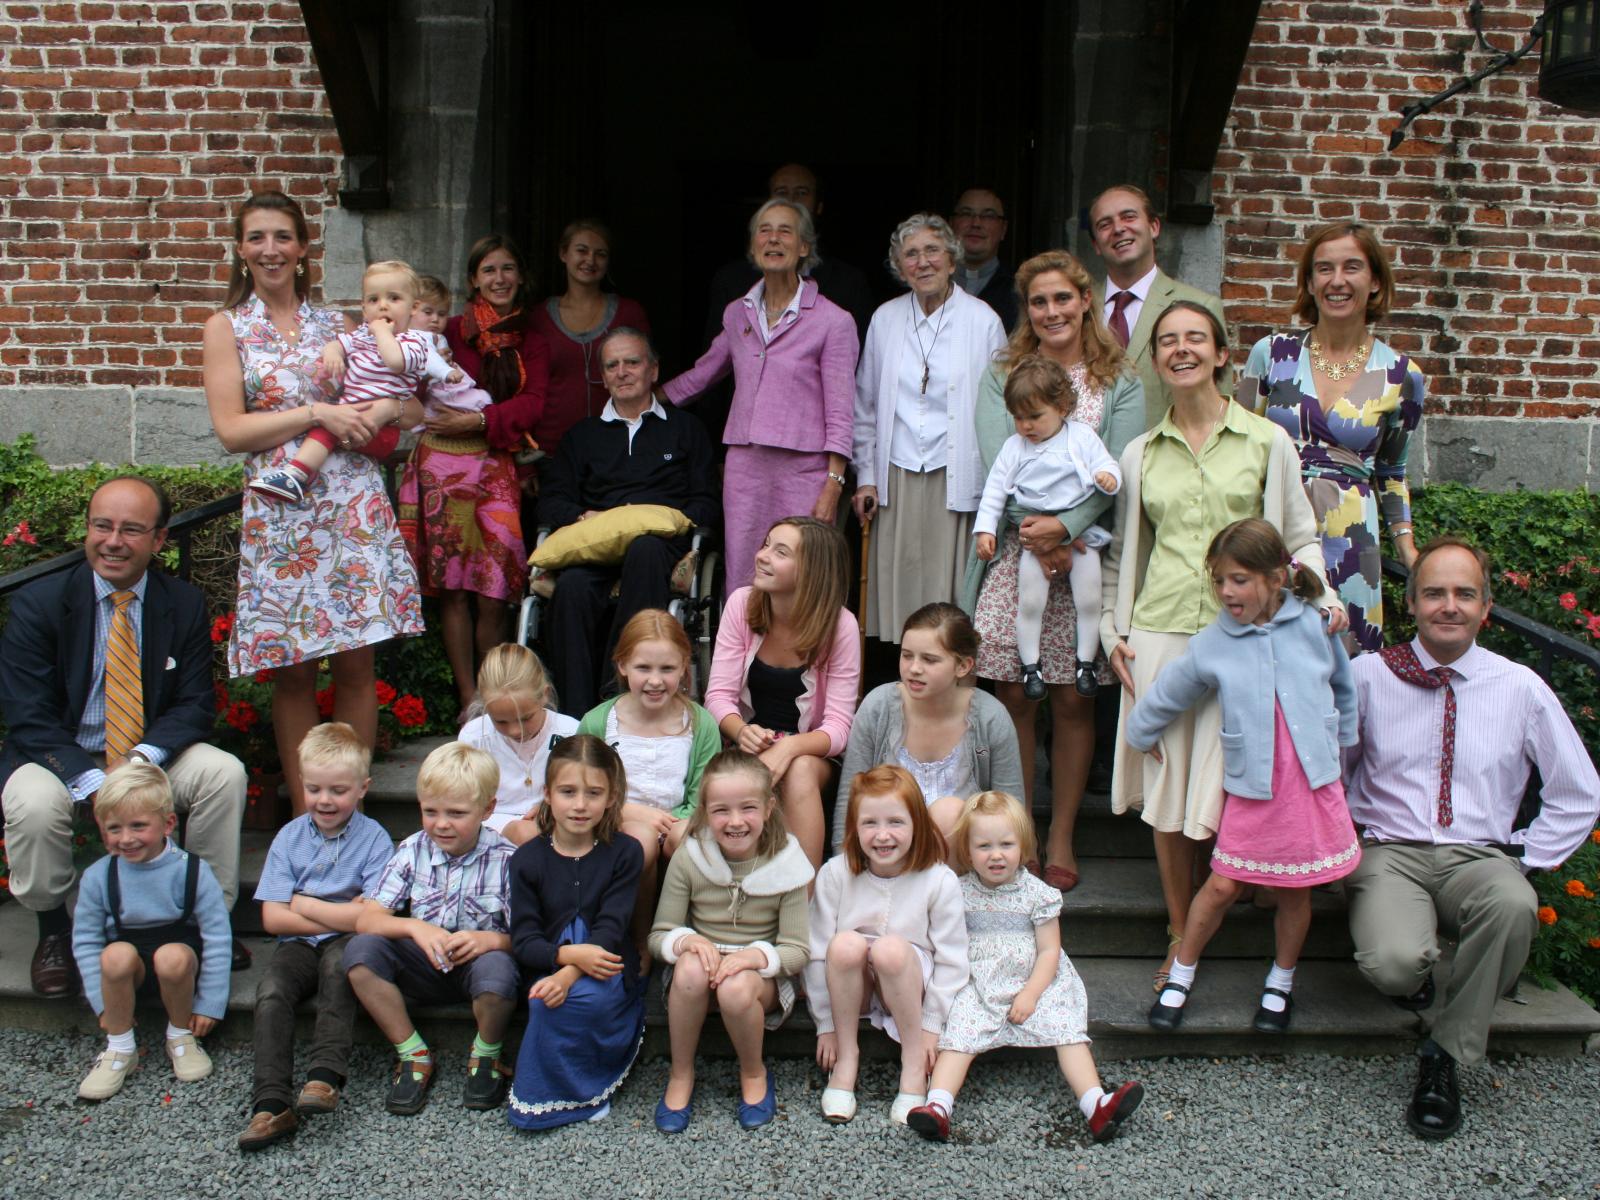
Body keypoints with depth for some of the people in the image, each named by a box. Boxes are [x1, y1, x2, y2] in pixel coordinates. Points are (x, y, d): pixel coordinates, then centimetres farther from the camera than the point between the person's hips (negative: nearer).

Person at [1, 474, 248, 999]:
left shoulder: (185, 604, -3)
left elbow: (195, 704, -4)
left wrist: (142, 759, -25)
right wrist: (94, 783, -28)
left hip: (151, 756, 2)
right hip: (60, 757, -2)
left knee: (224, 773, -24)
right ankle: (52, 928, -2)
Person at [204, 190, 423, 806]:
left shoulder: (334, 325, 14)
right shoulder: (227, 328, 7)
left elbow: (414, 404, 16)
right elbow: (230, 430, -3)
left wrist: (386, 407, -7)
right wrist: (318, 414, -11)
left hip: (354, 505, 2)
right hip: (280, 512, -1)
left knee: (355, 663, 1)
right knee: (292, 670, 2)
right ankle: (305, 814, 13)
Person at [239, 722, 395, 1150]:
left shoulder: (374, 838, -4)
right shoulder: (289, 837, 6)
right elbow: (273, 918, -1)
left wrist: (304, 904, -6)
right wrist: (343, 916, -10)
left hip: (346, 945, -3)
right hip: (299, 944, 3)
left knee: (339, 962, -35)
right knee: (270, 992, -25)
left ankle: (326, 1074, -35)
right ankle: (272, 1105, -29)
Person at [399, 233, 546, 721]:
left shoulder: (531, 344, 15)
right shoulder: (452, 332, 5)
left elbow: (531, 404, 1)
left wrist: (479, 420, -13)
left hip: (496, 469, 2)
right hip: (445, 465, -2)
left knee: (493, 591, -6)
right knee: (453, 586, -3)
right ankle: (469, 700, 5)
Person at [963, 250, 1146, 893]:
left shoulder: (1120, 383, 7)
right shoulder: (1000, 375, 10)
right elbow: (997, 460, -3)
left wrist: (1065, 527, -18)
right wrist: (1034, 528, -16)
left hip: (1084, 554, 0)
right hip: (1013, 551, 1)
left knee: (1072, 698, 3)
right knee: (1011, 695, 2)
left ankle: (1060, 839, 15)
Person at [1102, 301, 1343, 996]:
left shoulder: (1267, 442, 5)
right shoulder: (1140, 454, 11)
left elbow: (1299, 538, 8)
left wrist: (1322, 599, -8)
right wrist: (1113, 630, 10)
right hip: (1160, 634, 2)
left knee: (1225, 787, -4)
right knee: (1165, 787, 4)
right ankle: (1179, 940, 18)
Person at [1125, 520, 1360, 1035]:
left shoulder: (1314, 626, -2)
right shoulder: (1211, 646, -5)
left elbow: (1344, 690, 14)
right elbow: (1161, 698, 10)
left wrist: (1339, 744, 17)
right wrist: (1142, 736, 20)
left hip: (1312, 784, 1)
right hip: (1249, 789, -1)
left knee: (1296, 891, 12)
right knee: (1223, 885, 0)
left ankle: (1281, 983, 33)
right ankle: (1180, 975, 20)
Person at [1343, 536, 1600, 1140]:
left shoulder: (1521, 688, 4)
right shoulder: (1368, 675, 3)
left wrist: (1522, 858, 4)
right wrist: (1347, 844, 0)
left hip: (1479, 857, 1)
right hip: (1389, 852, -1)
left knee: (1513, 906, -37)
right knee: (1391, 962, -33)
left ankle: (1445, 1055, -14)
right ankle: (1415, 983, 9)